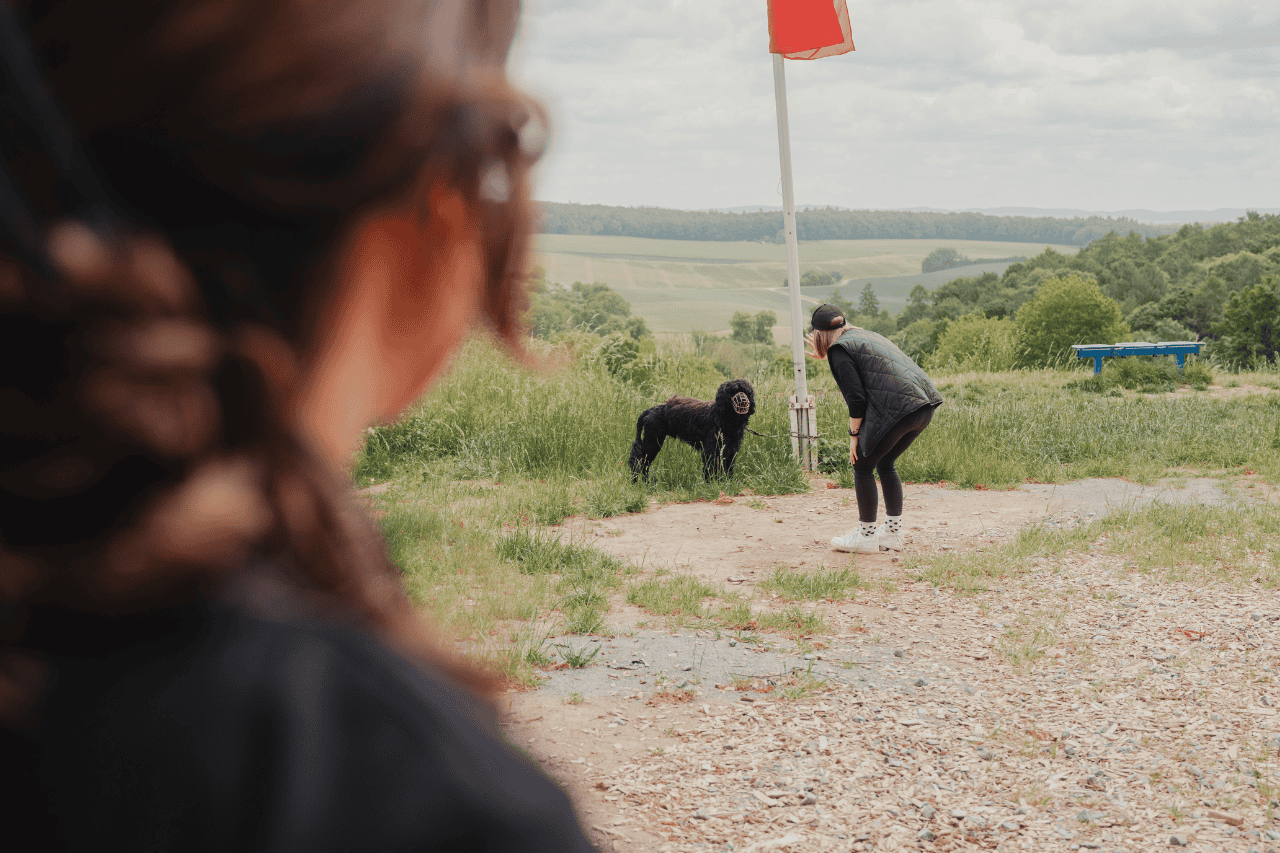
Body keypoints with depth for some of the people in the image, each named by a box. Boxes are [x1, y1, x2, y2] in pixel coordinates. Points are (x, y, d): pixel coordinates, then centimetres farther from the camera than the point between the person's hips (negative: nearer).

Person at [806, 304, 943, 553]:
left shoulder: (839, 350, 0)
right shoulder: (867, 336, 25)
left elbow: (856, 398, -7)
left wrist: (854, 435, 2)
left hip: (896, 409, -9)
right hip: (924, 407, 9)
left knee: (863, 467, 8)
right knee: (885, 464, 22)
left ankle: (866, 535, 13)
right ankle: (893, 532, 24)